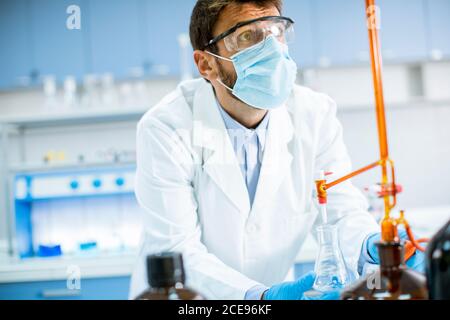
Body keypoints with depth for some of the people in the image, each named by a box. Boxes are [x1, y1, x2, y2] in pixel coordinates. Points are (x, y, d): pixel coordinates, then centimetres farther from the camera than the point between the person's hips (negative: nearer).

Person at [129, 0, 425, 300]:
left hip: (274, 289, 4)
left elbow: (342, 209, -3)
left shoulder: (316, 114, -6)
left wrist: (372, 244, -24)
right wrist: (261, 295, -31)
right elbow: (177, 250, -19)